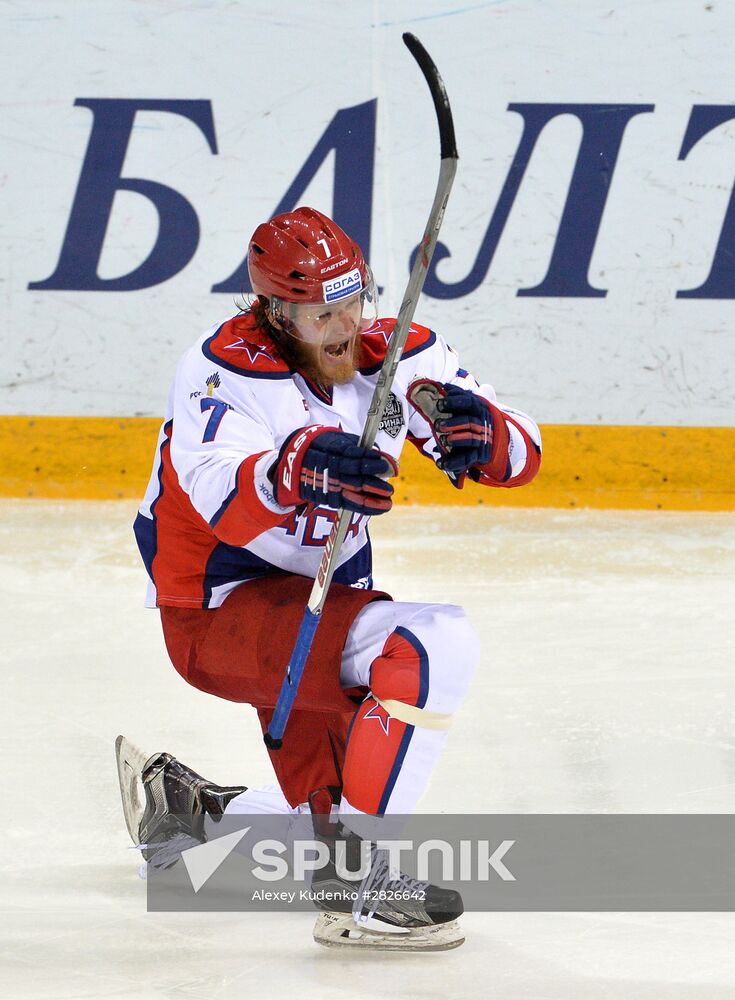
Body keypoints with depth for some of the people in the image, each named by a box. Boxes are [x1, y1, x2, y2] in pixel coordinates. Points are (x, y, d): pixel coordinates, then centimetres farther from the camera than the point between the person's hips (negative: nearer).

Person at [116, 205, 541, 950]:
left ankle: (182, 804, 37)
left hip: (322, 600, 8)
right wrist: (293, 471, -61)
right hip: (219, 611, -8)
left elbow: (522, 456, -6)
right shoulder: (227, 368, -20)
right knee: (437, 644, -29)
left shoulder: (398, 354, -3)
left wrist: (483, 433, -30)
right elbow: (224, 501, -39)